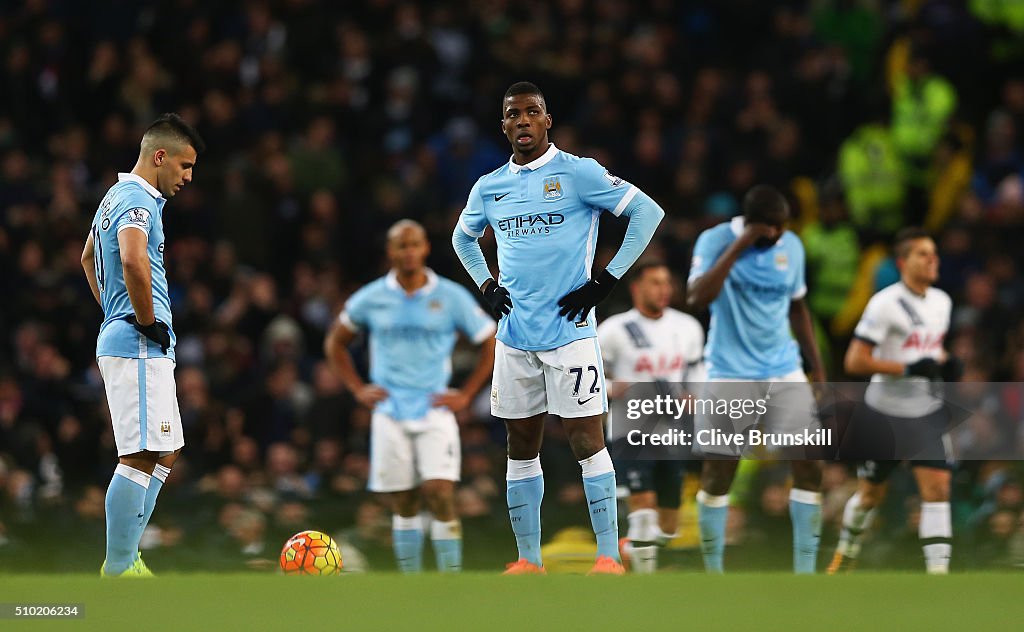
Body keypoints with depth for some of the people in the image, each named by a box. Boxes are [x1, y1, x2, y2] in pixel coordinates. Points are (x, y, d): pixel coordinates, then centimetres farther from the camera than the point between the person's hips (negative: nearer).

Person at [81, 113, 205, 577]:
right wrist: (147, 321, -21)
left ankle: (125, 558, 14)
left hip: (120, 337, 11)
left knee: (165, 452, 14)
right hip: (140, 346, -11)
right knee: (140, 457, -10)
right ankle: (118, 571, -9)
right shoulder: (137, 200, -14)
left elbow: (88, 258, 35)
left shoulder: (117, 196, 19)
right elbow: (132, 261, -34)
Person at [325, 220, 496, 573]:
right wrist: (358, 389, 8)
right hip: (390, 415, 1)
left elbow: (491, 344, 8)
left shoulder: (451, 297, 1)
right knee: (403, 506, 1)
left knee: (440, 494, -15)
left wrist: (465, 395, 1)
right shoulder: (371, 299, 5)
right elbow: (335, 344, 19)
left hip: (435, 410, -1)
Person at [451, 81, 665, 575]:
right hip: (514, 337, 5)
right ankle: (528, 560, 13)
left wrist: (606, 281, -9)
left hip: (569, 331, -5)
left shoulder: (577, 173, -5)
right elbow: (463, 237, 31)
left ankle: (609, 557, -6)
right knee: (521, 447, 7)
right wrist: (486, 286, 14)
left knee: (586, 440, -8)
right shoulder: (488, 188, 11)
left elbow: (649, 212, -7)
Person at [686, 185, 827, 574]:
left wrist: (818, 368, 15)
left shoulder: (791, 246, 3)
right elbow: (697, 298, -27)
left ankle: (805, 574, 0)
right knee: (718, 474, 0)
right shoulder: (716, 241, -11)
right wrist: (739, 246, -28)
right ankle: (713, 574, 14)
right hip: (729, 377, -4)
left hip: (785, 373, 4)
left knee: (810, 466, -6)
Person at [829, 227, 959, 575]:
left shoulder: (941, 302, 6)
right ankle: (844, 557, 36)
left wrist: (946, 365, 2)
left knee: (937, 488, -11)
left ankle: (938, 575, -12)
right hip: (885, 413, -4)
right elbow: (855, 362, -19)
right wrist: (909, 369, -24)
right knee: (870, 493, 11)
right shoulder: (886, 304, -16)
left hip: (928, 412, 4)